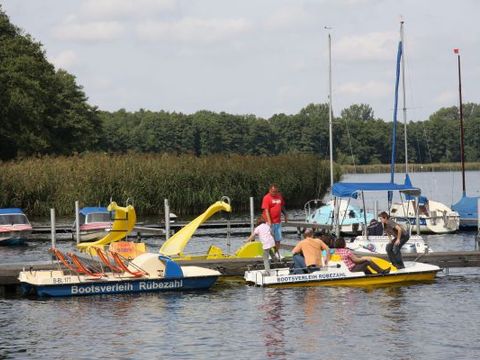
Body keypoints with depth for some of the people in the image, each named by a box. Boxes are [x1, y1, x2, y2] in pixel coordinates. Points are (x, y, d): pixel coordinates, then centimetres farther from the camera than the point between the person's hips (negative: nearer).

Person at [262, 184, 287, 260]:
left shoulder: (279, 196, 8)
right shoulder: (266, 198, -11)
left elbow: (282, 207, 22)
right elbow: (266, 210, -17)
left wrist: (285, 216, 20)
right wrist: (269, 221, -23)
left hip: (278, 221, 6)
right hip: (271, 222, -6)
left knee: (278, 239, 10)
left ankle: (277, 253, 19)